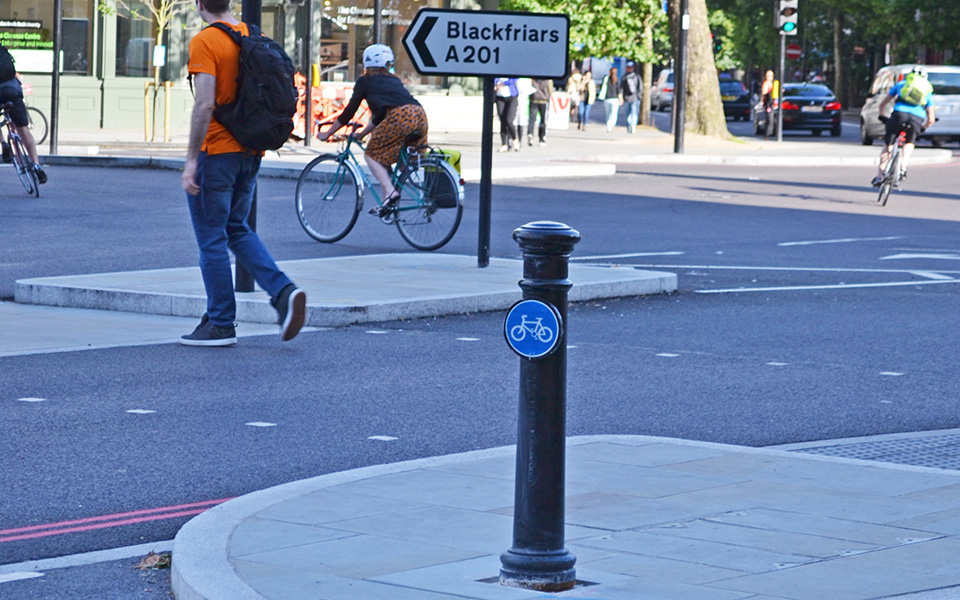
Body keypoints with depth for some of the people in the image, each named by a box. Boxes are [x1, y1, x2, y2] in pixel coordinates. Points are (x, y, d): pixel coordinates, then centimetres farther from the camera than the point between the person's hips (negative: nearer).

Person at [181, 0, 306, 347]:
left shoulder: (204, 42, -14)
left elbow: (205, 103, -21)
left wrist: (191, 160, -18)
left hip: (216, 152, -8)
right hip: (250, 150, 8)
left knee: (211, 239, 2)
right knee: (238, 230, 19)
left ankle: (220, 324, 6)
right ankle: (284, 292, 1)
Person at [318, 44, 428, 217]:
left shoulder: (365, 81, 18)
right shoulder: (393, 80, 35)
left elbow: (349, 112, 20)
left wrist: (328, 133, 30)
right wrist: (362, 133, 50)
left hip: (400, 117, -6)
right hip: (420, 115, 6)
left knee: (372, 155, 7)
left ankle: (389, 191, -12)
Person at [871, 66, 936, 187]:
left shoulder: (901, 84, 28)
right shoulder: (927, 92, 30)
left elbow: (882, 104, 31)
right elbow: (931, 120, 26)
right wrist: (922, 129, 44)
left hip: (899, 114, -1)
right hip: (917, 118, 1)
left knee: (888, 146, 13)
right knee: (909, 143, 28)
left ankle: (879, 176, 5)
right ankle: (903, 167, 6)